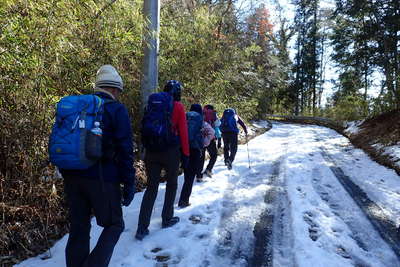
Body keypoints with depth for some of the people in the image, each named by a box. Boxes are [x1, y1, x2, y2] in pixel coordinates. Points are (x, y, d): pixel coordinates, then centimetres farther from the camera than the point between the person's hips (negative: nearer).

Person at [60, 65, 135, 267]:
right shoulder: (117, 110, -5)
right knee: (114, 226, 10)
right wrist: (129, 184, -6)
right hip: (102, 178, -6)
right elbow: (125, 150, -11)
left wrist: (67, 175, 21)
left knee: (78, 228, 17)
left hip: (72, 177, 6)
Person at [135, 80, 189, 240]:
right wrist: (185, 154, 2)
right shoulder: (178, 107, -4)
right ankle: (167, 219, 28)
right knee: (171, 184, 18)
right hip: (171, 151, -3)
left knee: (151, 187, 8)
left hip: (151, 151, 4)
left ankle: (142, 228, 4)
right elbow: (183, 132, -5)